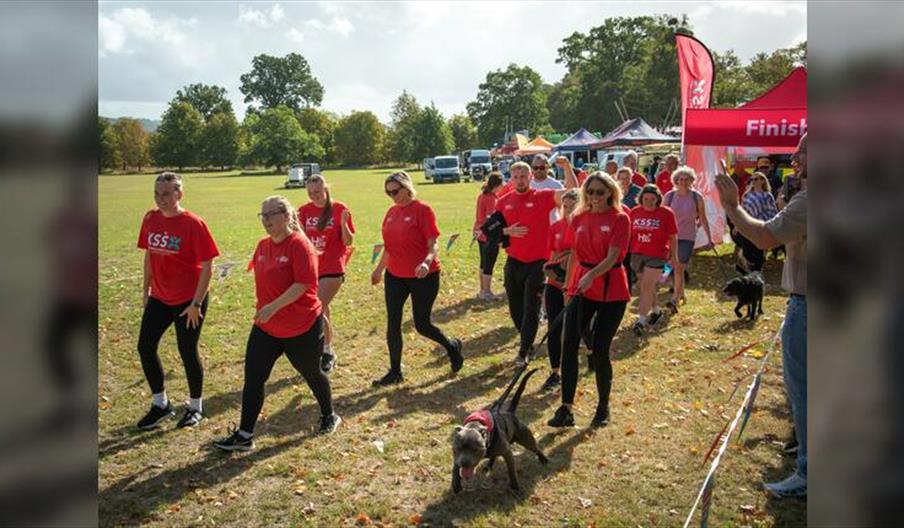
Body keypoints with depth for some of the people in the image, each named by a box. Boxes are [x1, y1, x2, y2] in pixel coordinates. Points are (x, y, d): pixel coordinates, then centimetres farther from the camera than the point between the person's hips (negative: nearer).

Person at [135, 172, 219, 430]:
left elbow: (207, 266, -15)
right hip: (159, 297, 6)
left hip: (188, 299, -6)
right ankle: (160, 404, 24)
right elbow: (149, 255, 12)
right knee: (145, 346, 5)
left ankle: (195, 407, 25)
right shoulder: (150, 219, 1)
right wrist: (146, 289, 11)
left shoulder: (193, 224, -16)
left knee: (187, 351, 4)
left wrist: (196, 303, -16)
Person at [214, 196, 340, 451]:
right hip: (266, 327, 6)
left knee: (311, 373, 13)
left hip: (302, 327, -6)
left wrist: (274, 306, -31)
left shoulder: (299, 245, -17)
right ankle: (244, 435, 9)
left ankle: (329, 417, 38)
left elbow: (303, 283, -26)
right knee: (253, 378, 1)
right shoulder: (263, 246, 5)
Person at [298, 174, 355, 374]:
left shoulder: (339, 209, -6)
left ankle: (326, 351, 7)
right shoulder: (304, 211, 3)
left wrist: (343, 223, -22)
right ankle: (328, 352, 29)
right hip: (311, 268, 4)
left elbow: (348, 242, -6)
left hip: (332, 269, -4)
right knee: (322, 310, 13)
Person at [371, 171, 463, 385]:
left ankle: (452, 346, 31)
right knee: (392, 323, 3)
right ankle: (395, 372, 16)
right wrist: (379, 269, 24)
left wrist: (426, 262, -34)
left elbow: (433, 244, -16)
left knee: (422, 325, 2)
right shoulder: (391, 212, 7)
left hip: (423, 276, -6)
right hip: (395, 275, 6)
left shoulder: (422, 210, -12)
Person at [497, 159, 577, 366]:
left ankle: (523, 351, 7)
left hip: (537, 262, -4)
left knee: (531, 309, -3)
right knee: (515, 308, 13)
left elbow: (572, 191, -17)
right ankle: (528, 342, 34)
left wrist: (567, 167, -30)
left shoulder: (543, 196, -5)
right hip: (514, 262, 4)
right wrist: (507, 231, -10)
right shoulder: (503, 202, 5)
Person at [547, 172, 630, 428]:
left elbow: (612, 257, -17)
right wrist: (569, 284, 15)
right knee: (569, 346, -7)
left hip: (611, 291, -4)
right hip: (581, 287, 4)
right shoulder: (578, 218, 7)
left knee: (600, 350, 1)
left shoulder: (619, 219, -7)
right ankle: (565, 409, -1)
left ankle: (603, 408, 22)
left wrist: (591, 276, -31)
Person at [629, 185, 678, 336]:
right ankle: (656, 310, 37)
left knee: (646, 287, -11)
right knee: (648, 286, 16)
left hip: (657, 256, -4)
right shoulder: (635, 212, 3)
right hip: (637, 254, 4)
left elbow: (673, 237, 0)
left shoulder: (666, 213, -5)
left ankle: (641, 320, -7)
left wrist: (674, 256, 1)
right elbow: (629, 234, 11)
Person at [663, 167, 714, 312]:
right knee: (676, 267, 13)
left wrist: (709, 238, 2)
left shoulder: (697, 197, -5)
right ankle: (681, 293, 34)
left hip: (688, 237, -2)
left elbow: (703, 219, 2)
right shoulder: (669, 196, -2)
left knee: (680, 268, -13)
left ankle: (674, 300, -16)